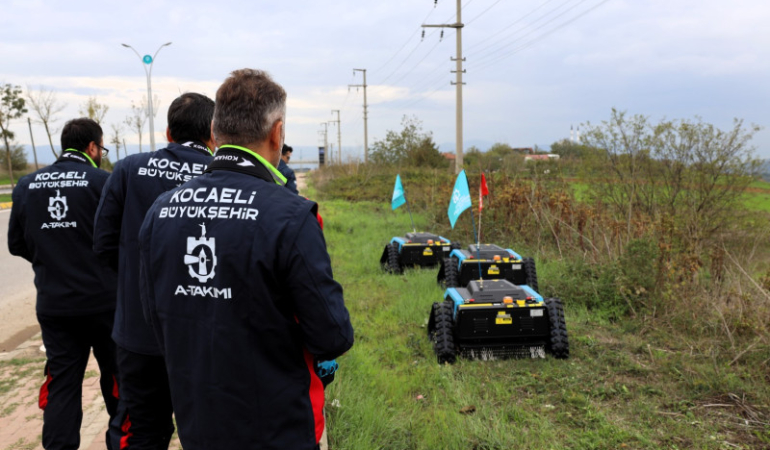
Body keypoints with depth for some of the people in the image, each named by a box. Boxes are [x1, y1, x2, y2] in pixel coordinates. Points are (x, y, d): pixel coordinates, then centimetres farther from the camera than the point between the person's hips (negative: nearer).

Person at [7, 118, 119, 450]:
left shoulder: (27, 185, 3)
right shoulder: (102, 181, -11)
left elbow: (16, 244, 7)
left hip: (53, 304, 3)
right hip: (103, 300, -3)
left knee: (61, 383, 11)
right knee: (115, 375, 15)